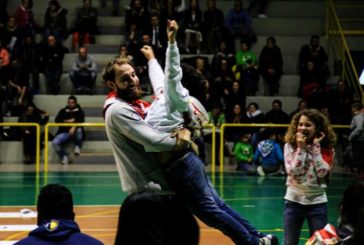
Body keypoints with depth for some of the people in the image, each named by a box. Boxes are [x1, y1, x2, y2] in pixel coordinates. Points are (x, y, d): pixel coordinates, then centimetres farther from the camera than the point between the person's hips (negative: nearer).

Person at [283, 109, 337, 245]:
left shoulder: (326, 148, -1)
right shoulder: (290, 145, -3)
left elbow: (322, 172, -16)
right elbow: (292, 171, -14)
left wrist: (315, 147, -12)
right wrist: (301, 148, -16)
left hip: (317, 202, 0)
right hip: (294, 201, 0)